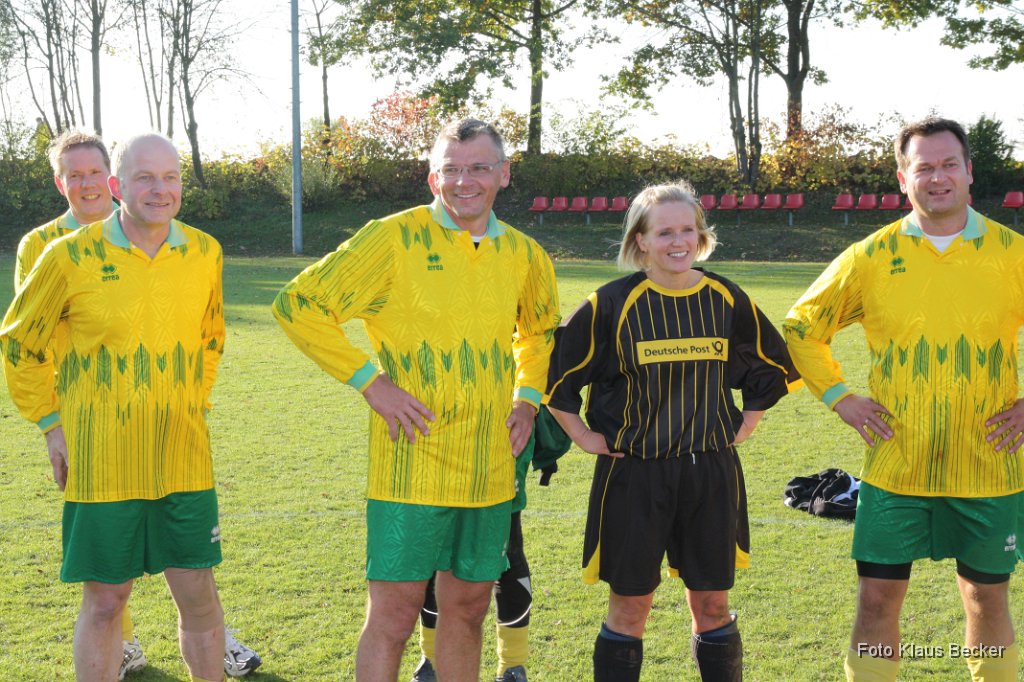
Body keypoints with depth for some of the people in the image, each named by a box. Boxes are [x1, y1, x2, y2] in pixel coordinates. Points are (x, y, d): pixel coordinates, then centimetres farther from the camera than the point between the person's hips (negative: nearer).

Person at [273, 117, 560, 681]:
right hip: (412, 465, -5)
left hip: (489, 471, 5)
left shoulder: (524, 255, 8)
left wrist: (527, 398, 12)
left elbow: (540, 331, 28)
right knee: (393, 614, -1)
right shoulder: (394, 238, -9)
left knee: (468, 608, 14)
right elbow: (297, 305, -8)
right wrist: (369, 381, -12)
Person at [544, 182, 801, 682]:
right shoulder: (614, 302, -8)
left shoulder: (726, 299, 3)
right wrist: (582, 435, -2)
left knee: (712, 604, 9)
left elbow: (774, 366, 18)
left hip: (711, 472, 3)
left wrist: (746, 424, 12)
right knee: (630, 605, 5)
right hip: (633, 472, -3)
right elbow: (556, 371, -2)